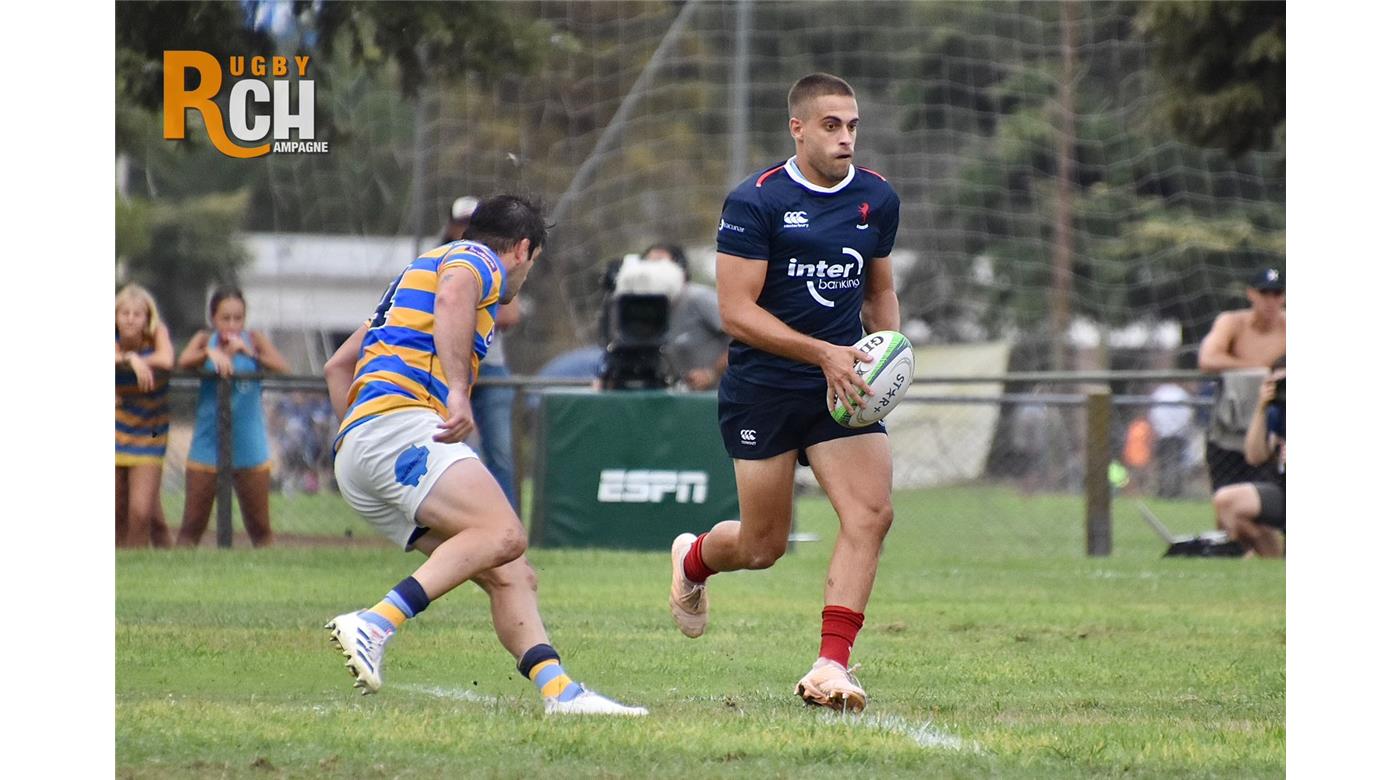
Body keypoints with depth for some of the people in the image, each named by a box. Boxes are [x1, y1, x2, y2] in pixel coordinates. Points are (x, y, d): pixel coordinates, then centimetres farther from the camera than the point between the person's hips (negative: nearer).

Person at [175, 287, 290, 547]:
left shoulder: (254, 339, 3)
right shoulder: (205, 339, 4)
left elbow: (282, 368, -12)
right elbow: (183, 362, -17)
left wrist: (249, 352, -24)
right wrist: (210, 353, -33)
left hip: (250, 447, 0)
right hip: (208, 446, 0)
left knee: (260, 525, 5)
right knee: (193, 523, -1)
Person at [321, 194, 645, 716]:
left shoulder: (421, 271, 35)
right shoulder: (476, 260, 7)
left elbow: (338, 366, 37)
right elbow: (453, 296, -19)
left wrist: (354, 434, 31)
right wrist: (459, 390, -29)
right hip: (398, 421, -10)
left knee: (511, 576, 1)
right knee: (502, 533, -29)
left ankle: (560, 691, -15)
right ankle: (374, 625, -40)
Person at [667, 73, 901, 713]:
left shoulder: (878, 199, 6)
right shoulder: (755, 202, -11)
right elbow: (737, 311, -15)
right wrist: (824, 353, -23)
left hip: (842, 388, 4)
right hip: (762, 390, -4)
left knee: (871, 513, -17)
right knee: (763, 546, 3)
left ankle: (831, 667, -15)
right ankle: (691, 559, 40)